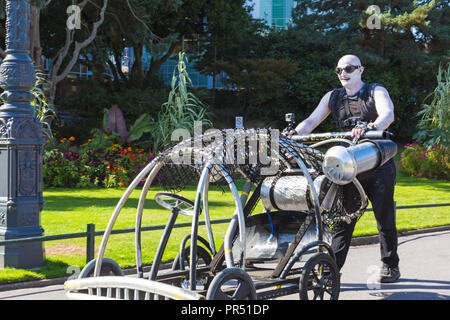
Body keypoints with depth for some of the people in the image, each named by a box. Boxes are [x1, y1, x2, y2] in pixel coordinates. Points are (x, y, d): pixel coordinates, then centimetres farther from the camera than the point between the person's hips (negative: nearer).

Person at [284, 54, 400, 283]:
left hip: (379, 164, -2)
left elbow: (388, 115, -19)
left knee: (385, 217, 4)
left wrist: (369, 128, -41)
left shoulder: (376, 91, 0)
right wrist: (295, 133, -19)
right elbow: (312, 120, 3)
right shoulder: (333, 97, 12)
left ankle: (390, 266, 18)